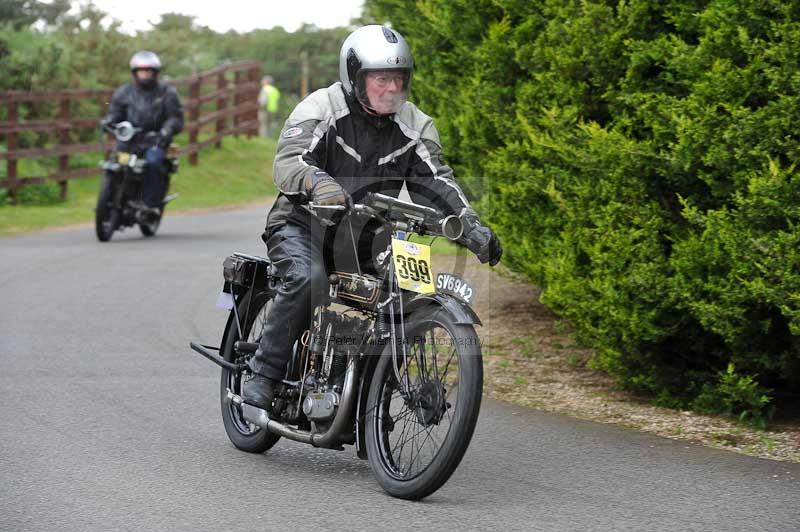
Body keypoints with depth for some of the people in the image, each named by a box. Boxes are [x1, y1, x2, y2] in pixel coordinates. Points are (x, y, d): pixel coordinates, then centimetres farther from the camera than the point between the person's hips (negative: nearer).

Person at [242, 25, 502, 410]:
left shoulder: (415, 127, 2)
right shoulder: (321, 108, -12)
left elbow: (436, 182, -3)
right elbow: (287, 161, -25)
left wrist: (474, 230, -19)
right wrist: (318, 184, -48)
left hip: (364, 237, 5)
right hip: (302, 224, -5)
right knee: (306, 279, -34)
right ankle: (263, 375, -22)